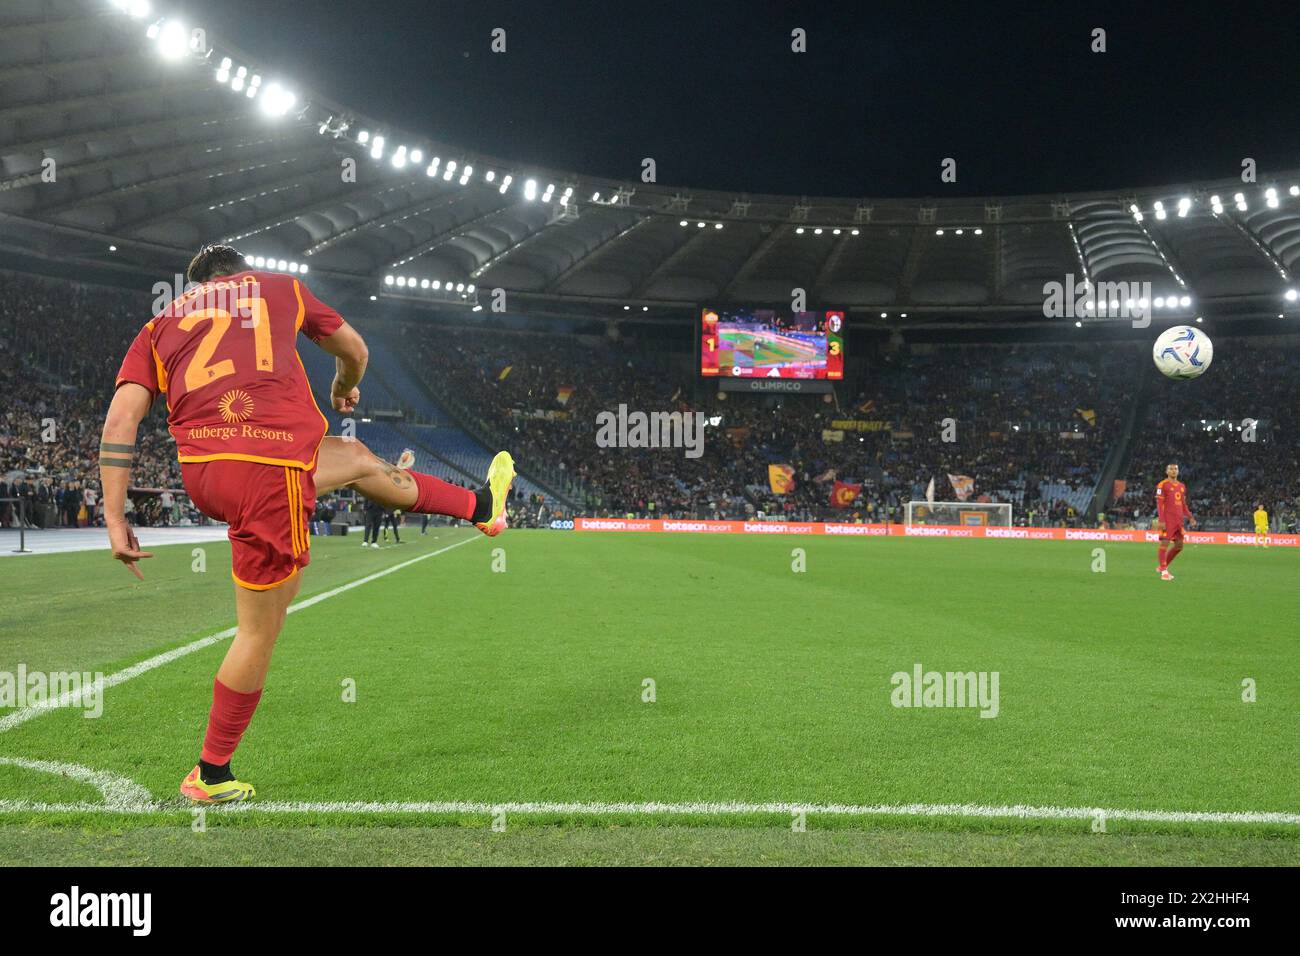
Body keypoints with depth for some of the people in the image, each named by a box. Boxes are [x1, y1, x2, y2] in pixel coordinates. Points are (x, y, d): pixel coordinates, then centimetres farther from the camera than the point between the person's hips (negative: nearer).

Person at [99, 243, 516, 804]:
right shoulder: (279, 287, 17)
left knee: (357, 459, 27)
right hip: (267, 469, -5)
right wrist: (345, 389, 54)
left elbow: (120, 419, 5)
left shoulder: (159, 326, 21)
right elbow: (354, 350, 31)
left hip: (200, 473, 5)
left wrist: (115, 519, 4)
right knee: (260, 631, 10)